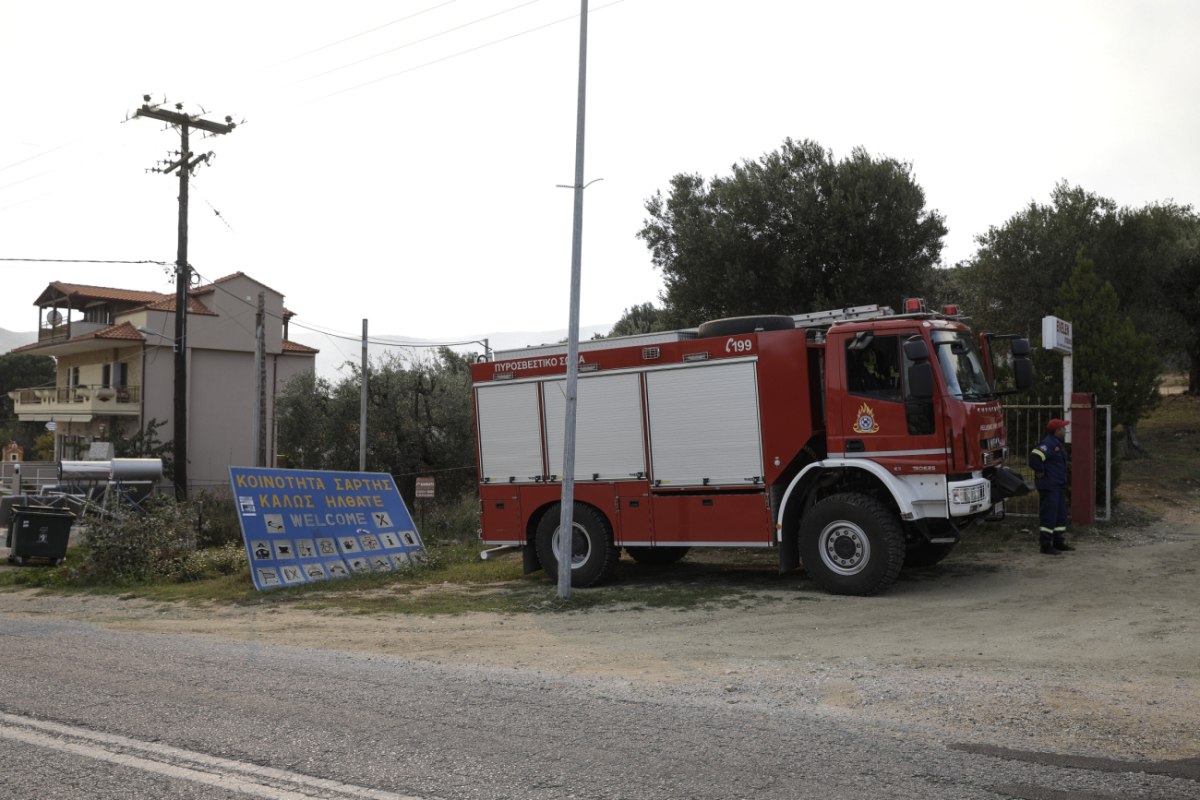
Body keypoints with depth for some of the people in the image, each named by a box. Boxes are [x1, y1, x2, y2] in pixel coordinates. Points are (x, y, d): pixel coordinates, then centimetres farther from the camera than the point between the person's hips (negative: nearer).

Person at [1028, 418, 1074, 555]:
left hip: (1058, 486, 11)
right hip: (1049, 486, -11)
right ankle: (1046, 545, -4)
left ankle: (1058, 542, 26)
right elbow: (1034, 457, -32)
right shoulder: (1048, 444, -19)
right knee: (1049, 514, -8)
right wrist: (1040, 472, -20)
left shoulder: (1057, 444, 15)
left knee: (1060, 514, 16)